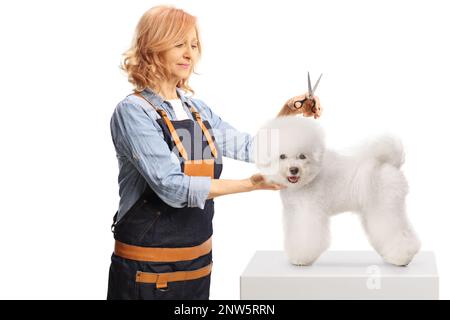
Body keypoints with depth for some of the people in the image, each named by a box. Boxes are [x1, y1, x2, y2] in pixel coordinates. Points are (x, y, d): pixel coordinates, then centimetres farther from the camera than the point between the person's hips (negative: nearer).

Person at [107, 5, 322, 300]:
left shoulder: (197, 108, 9)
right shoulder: (133, 112, -13)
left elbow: (250, 148, 15)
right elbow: (172, 187, -22)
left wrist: (286, 116, -1)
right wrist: (251, 184, -24)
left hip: (199, 260, 6)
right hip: (149, 267, -6)